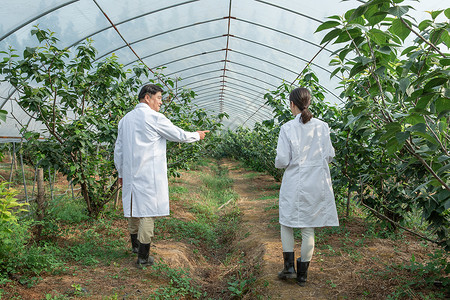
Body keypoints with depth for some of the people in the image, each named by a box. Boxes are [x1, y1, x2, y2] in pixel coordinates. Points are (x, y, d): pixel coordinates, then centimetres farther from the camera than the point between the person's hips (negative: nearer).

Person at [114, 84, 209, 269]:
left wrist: (121, 173, 24)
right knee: (147, 212, -2)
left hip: (130, 174, 7)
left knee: (133, 208, 19)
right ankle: (143, 258, 2)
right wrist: (197, 135, 16)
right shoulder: (154, 118, -10)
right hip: (149, 175, -7)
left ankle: (135, 245, 36)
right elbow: (179, 136, -2)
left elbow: (118, 149, 16)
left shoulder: (125, 119, 12)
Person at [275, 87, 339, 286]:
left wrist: (279, 164, 11)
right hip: (317, 183, 3)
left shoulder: (287, 128, -11)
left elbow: (282, 160, -12)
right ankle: (302, 274, 19)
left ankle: (289, 266, 11)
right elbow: (329, 155, 4)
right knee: (308, 229, 10)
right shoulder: (322, 126, -2)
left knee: (287, 224, 17)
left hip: (294, 183, -3)